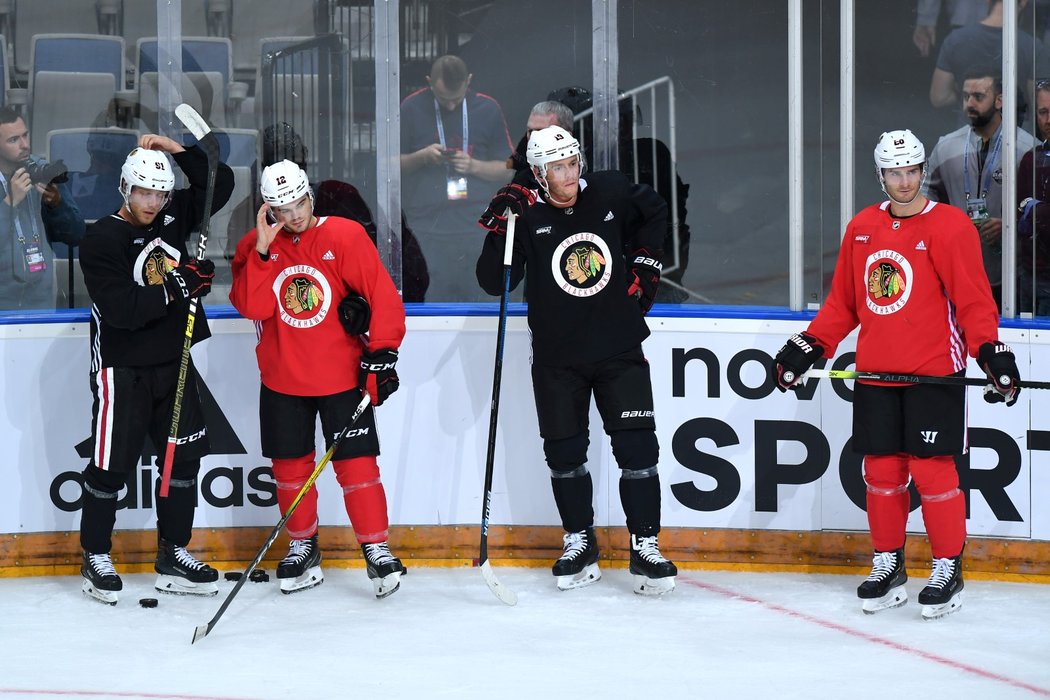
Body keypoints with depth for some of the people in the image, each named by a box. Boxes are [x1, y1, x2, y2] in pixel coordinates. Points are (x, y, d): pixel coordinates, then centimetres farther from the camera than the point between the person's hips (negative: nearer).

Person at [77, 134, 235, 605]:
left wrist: (177, 151, -4)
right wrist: (180, 286, -27)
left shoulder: (172, 217, 5)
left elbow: (220, 184, 7)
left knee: (184, 457, 8)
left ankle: (173, 554, 18)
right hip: (122, 369, -6)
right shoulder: (101, 240, -14)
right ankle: (95, 558, 14)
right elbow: (123, 311, -23)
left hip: (173, 363, 6)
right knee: (112, 465, 0)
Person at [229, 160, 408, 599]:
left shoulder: (345, 237, -8)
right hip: (282, 379, 3)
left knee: (357, 464, -5)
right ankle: (302, 548, 27)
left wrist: (382, 352, -14)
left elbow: (384, 296, -9)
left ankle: (377, 550, 5)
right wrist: (263, 250, -20)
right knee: (290, 466, 11)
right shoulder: (254, 247, 0)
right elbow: (253, 308, -13)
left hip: (342, 376, -3)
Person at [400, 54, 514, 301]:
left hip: (475, 227, 1)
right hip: (426, 224, -1)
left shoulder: (488, 109, 6)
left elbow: (507, 169, 10)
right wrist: (422, 157, -9)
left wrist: (474, 166, -9)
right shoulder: (412, 108, 3)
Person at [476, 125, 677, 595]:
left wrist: (645, 259, 12)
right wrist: (499, 230, -25)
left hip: (618, 349, 0)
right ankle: (579, 544, 22)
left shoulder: (610, 194, -1)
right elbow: (493, 283, -14)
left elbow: (654, 212, 21)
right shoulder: (526, 216, -7)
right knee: (564, 453, 6)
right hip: (556, 358, 0)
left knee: (636, 447, -6)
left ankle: (645, 547, 2)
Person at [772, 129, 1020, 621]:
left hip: (934, 374, -5)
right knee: (881, 470, 7)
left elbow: (974, 301, -9)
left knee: (932, 470, -5)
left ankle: (948, 569, 8)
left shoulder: (950, 227, -6)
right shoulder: (861, 229, 9)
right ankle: (888, 564, 21)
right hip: (875, 374, 5)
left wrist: (991, 351, -20)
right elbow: (842, 303, 16)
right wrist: (807, 347, 11)